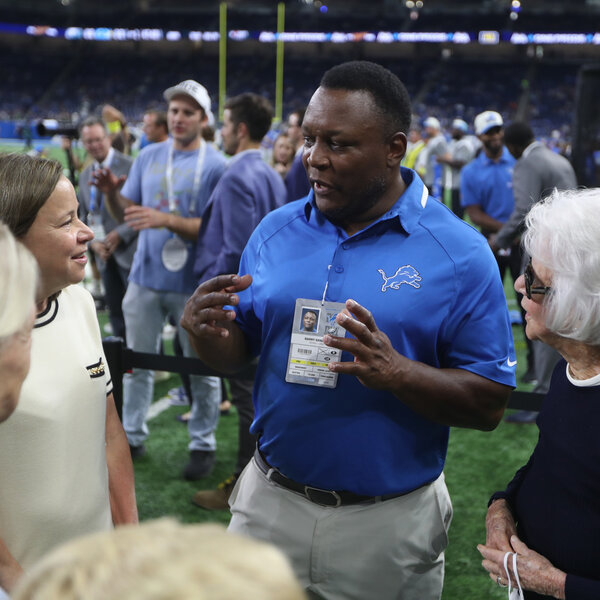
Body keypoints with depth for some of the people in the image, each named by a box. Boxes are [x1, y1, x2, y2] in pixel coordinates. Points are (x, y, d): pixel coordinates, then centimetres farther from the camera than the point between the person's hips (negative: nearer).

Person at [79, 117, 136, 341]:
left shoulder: (129, 166, -8)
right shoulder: (85, 175, 13)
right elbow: (84, 216, 17)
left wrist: (120, 234, -16)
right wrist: (92, 242, 0)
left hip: (129, 250, -6)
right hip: (104, 255, 6)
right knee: (115, 312, 12)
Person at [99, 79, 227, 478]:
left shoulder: (216, 165, -8)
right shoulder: (149, 157, 7)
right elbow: (127, 209, 9)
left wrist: (166, 220, -27)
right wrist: (111, 193, -12)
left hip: (193, 284, -4)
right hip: (146, 278, 5)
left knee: (202, 368, 7)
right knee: (138, 361, 14)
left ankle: (203, 445, 20)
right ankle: (132, 435, 28)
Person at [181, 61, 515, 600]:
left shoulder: (459, 252, -11)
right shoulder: (276, 231, 0)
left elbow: (489, 406, -12)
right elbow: (237, 356, 6)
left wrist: (395, 372, -28)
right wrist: (208, 334, -16)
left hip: (388, 521, -2)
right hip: (270, 500, 3)